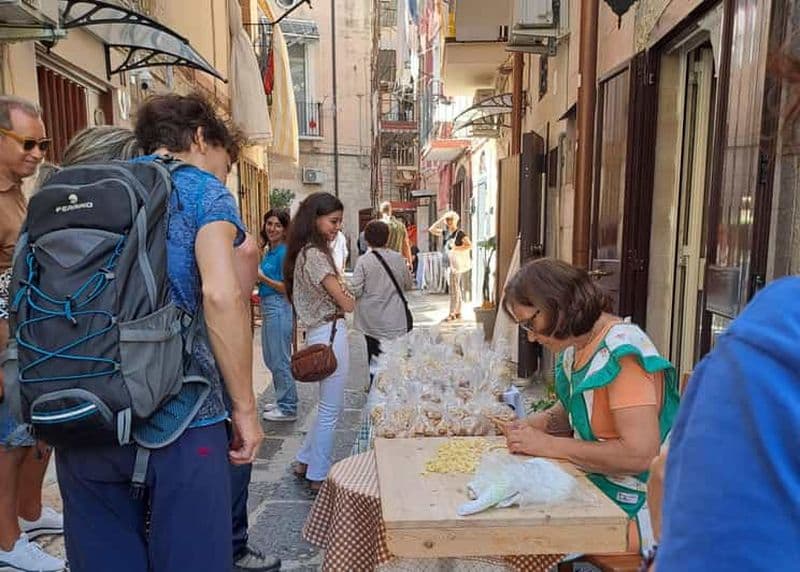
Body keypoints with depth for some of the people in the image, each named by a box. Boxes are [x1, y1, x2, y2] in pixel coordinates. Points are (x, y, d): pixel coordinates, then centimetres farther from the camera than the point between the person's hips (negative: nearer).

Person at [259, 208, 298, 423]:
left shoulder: (284, 252, -14)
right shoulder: (268, 251, 13)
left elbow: (287, 287, -18)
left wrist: (263, 277, -19)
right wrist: (255, 277, 7)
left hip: (279, 308, -10)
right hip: (268, 307, 10)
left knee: (280, 359, -2)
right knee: (271, 358, 18)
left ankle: (288, 408, 10)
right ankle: (282, 400, 32)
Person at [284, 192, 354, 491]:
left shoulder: (308, 251, 14)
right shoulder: (315, 254, -16)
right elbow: (346, 303, -16)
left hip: (320, 333, 10)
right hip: (330, 333, -10)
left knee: (330, 406, 21)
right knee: (331, 409, 2)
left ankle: (305, 461, 32)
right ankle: (318, 476, 15)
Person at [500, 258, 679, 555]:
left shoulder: (623, 352, -22)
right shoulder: (575, 347, 3)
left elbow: (638, 454, -27)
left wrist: (548, 445, -21)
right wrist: (532, 425, 0)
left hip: (626, 512, -7)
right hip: (590, 491, 7)